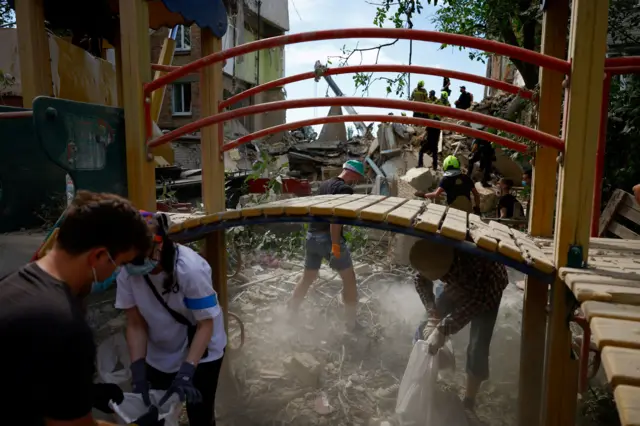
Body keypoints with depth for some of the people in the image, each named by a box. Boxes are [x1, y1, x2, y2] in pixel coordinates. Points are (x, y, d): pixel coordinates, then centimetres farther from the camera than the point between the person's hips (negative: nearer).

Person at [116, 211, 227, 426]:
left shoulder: (190, 269, -33)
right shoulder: (127, 271, -21)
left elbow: (206, 325, -23)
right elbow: (136, 324, -10)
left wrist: (185, 372, -28)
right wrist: (138, 370, -17)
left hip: (201, 352, -4)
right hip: (159, 356, 4)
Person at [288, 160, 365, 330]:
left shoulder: (324, 184, 15)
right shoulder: (345, 189, -11)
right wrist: (335, 244, -23)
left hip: (312, 235, 8)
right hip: (328, 238, -8)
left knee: (307, 278, 20)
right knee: (349, 279, 6)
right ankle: (351, 322, 10)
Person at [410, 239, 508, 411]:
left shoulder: (470, 258, -45)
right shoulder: (429, 253, -30)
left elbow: (476, 301, -38)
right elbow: (420, 280, -11)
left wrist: (442, 329, -42)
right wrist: (432, 314, -22)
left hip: (486, 288, -4)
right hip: (458, 283, 5)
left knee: (477, 348, -13)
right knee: (425, 329, 1)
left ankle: (468, 403, 9)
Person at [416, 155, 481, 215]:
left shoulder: (446, 179, -5)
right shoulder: (466, 178, 8)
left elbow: (436, 194, -17)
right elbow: (476, 194, 11)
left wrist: (424, 195, -2)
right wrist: (477, 207, 23)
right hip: (468, 210, 3)